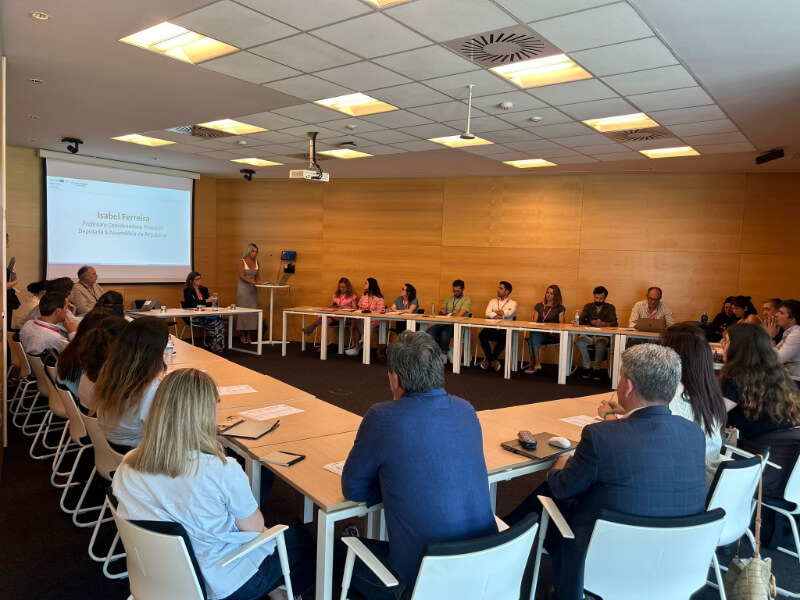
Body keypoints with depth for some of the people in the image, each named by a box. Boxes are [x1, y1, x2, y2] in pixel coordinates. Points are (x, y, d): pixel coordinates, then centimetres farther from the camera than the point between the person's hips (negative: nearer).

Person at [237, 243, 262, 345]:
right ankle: (242, 335, 0)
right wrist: (252, 282, -26)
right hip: (243, 287, -5)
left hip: (252, 289, 5)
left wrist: (258, 281, -4)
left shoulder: (256, 262, 10)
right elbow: (242, 276, -14)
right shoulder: (242, 261, -5)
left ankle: (249, 335, 4)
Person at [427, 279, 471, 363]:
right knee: (430, 332, -23)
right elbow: (440, 312, 20)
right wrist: (441, 311, -4)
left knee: (444, 334, -37)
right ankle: (447, 350, -4)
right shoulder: (449, 299, 21)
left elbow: (459, 315, -13)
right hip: (445, 323, 6)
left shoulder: (467, 301, 0)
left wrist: (447, 313, 1)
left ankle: (444, 352, -5)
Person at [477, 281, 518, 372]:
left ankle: (488, 359, -12)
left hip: (504, 329, -2)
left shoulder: (513, 303, 12)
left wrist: (496, 312, 2)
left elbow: (510, 313, -10)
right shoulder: (493, 301, 21)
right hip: (491, 328, 2)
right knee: (481, 335, -30)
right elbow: (488, 314, 2)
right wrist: (501, 314, -10)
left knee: (503, 337, -37)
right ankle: (493, 360, -12)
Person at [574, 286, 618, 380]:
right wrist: (589, 324, -19)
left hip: (603, 336, -2)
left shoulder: (610, 308, 12)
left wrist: (603, 324, -23)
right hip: (588, 335, 2)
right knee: (579, 341, -32)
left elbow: (615, 323, -3)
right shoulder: (588, 307, 18)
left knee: (600, 344, -38)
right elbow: (581, 321, 4)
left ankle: (596, 368, -18)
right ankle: (587, 367, -17)